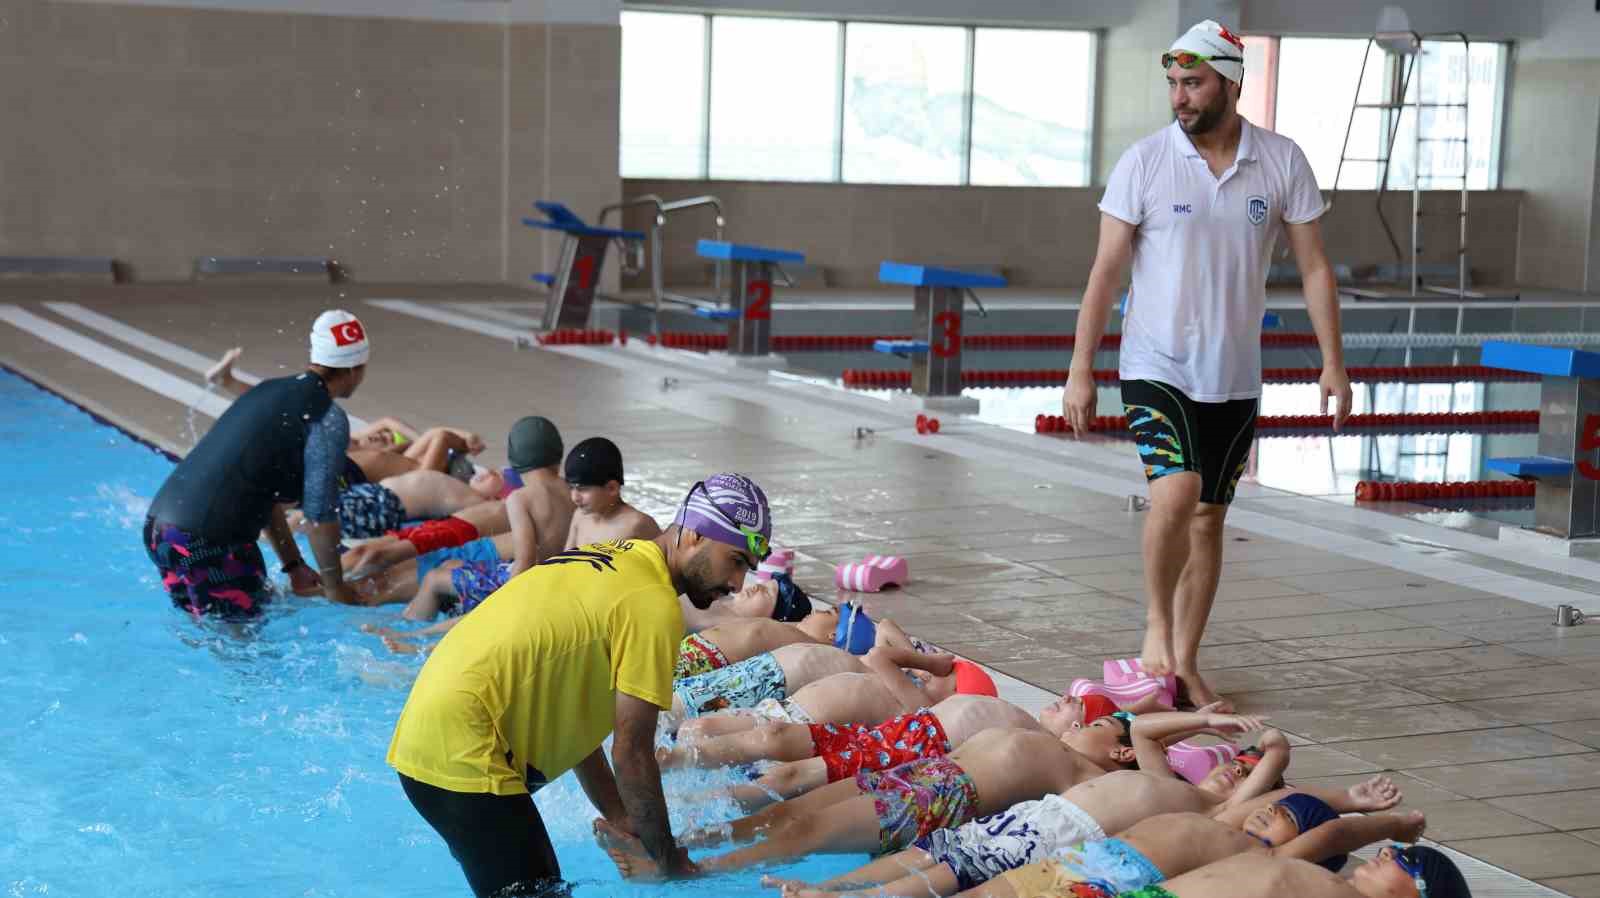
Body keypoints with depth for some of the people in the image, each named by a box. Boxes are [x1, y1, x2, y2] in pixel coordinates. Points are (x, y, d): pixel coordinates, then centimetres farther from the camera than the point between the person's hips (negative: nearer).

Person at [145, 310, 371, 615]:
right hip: (209, 542, -9)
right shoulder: (328, 419, -7)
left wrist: (294, 566, 27)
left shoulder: (270, 389, 19)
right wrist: (334, 587, 7)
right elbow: (320, 516, -7)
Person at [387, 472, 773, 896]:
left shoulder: (606, 560, 15)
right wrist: (669, 860, 0)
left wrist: (620, 820, 19)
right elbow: (631, 752, -12)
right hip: (463, 757, -10)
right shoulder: (653, 605, -14)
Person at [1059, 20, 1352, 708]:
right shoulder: (1144, 162, -6)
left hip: (1234, 377, 3)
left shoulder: (1282, 162, -1)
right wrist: (1079, 370, -8)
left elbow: (1313, 267, 4)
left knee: (1209, 518, 9)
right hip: (1156, 366, -3)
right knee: (1176, 492, -23)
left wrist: (1333, 364, -2)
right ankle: (1157, 623, -1)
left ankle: (1185, 663, 21)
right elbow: (1106, 270, -4)